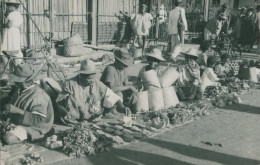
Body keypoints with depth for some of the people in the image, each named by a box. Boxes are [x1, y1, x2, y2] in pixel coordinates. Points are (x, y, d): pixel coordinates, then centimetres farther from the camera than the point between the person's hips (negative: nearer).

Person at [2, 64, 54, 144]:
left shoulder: (38, 96, -26)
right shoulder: (18, 90, 0)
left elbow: (40, 120, -30)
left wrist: (17, 110, -33)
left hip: (31, 127, -8)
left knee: (9, 138, -23)